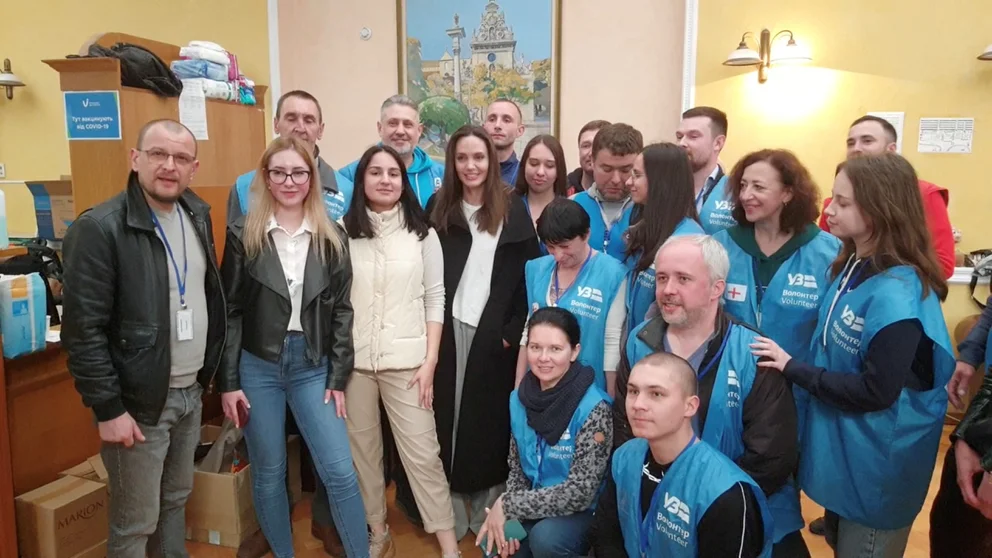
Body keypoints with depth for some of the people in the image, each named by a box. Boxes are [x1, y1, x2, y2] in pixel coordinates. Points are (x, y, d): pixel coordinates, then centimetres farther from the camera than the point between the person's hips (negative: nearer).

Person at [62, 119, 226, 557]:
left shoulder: (197, 214, 4)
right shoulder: (100, 228, -18)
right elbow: (83, 330, -18)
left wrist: (208, 371, 12)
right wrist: (108, 409, -17)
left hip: (191, 391, 6)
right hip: (139, 400, -6)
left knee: (176, 501, 22)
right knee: (136, 523, 9)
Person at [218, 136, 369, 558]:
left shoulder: (332, 237, 2)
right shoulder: (243, 235, -1)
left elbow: (342, 310, 3)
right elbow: (229, 311, -1)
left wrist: (338, 378, -1)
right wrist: (227, 382, -5)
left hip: (313, 366, 1)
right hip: (257, 366, 0)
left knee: (340, 472, -1)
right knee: (268, 474, 11)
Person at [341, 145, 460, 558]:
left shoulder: (422, 233, 3)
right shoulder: (341, 231, 3)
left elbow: (435, 299, 2)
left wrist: (430, 360, -4)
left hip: (407, 359, -1)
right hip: (353, 360, 1)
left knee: (422, 452, 0)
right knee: (361, 451, 11)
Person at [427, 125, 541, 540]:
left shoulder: (513, 210, 1)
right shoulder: (438, 208, 5)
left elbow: (530, 274, -1)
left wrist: (513, 330, -7)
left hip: (494, 332, -1)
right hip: (448, 329, 1)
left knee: (489, 417, 7)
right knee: (448, 415, 6)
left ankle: (487, 507, 23)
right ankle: (452, 511, 19)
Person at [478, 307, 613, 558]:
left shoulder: (593, 409, -21)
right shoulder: (519, 398, -4)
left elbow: (580, 493, -22)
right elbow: (517, 466, 6)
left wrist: (507, 504, -19)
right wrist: (509, 516, -11)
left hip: (583, 513, -5)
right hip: (535, 508, 5)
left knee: (545, 538, -32)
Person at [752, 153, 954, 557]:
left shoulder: (897, 293, -27)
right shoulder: (851, 266, 2)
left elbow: (876, 392, -26)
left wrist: (792, 369, -23)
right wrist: (795, 365, 1)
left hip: (877, 467, -8)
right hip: (839, 450, 8)